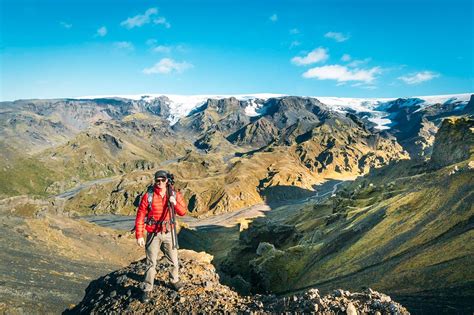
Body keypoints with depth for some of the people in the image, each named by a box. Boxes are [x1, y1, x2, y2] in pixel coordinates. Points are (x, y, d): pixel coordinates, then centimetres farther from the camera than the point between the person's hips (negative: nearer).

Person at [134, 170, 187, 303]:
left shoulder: (175, 195, -4)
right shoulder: (148, 196, -11)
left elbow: (183, 212, -6)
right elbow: (140, 217, -9)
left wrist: (175, 203, -25)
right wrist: (139, 235, -12)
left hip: (169, 233, 3)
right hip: (153, 234, -2)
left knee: (174, 260, 14)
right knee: (151, 263, 3)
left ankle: (174, 281, 39)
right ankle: (147, 289, 19)